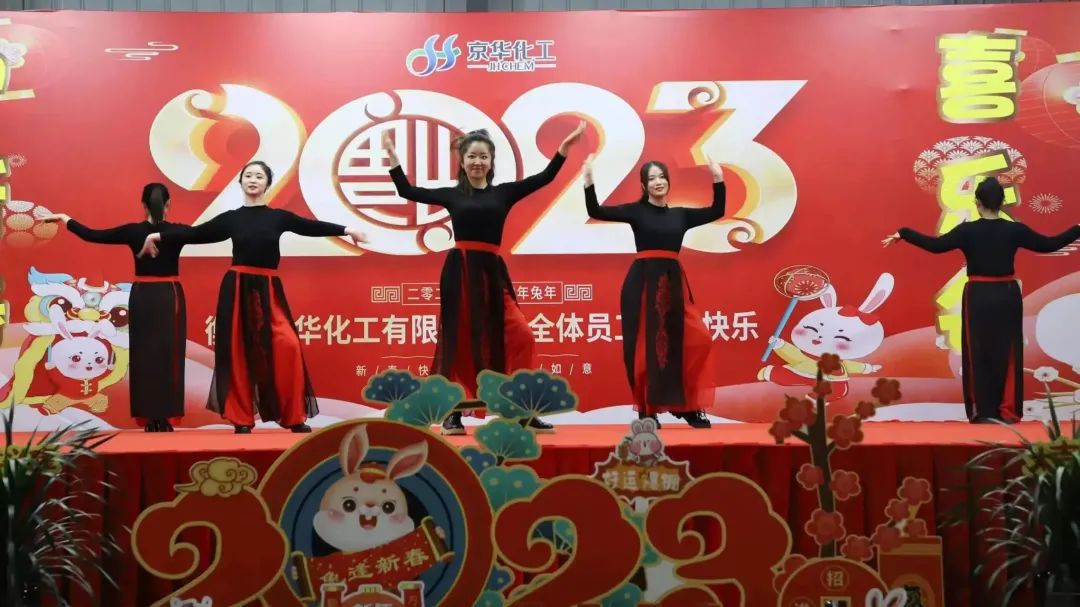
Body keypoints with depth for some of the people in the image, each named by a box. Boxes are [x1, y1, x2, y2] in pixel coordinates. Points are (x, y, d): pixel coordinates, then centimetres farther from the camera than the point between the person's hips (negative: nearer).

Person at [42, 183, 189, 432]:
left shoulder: (133, 231, -5)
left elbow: (91, 235, 2)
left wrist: (64, 218, 16)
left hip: (142, 297, 1)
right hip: (170, 297, -1)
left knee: (144, 355, 7)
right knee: (169, 356, 1)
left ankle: (149, 418, 8)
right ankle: (165, 417, 0)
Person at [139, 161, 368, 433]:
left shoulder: (279, 216, 5)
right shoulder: (231, 218, 6)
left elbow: (311, 227, 4)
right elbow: (196, 233, 11)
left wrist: (345, 230, -4)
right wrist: (158, 235, 8)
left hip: (268, 290, -1)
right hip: (236, 290, 1)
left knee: (287, 346, -16)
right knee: (238, 353, 1)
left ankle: (294, 417, -5)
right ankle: (242, 419, 12)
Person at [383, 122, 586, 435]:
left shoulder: (503, 192, 9)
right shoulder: (452, 194, 8)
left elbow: (545, 177, 5)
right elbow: (407, 191, 7)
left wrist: (565, 146, -2)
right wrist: (392, 154, 4)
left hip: (493, 272, 1)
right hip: (459, 272, -1)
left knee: (520, 336, -7)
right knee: (458, 340, 2)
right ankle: (452, 412, 13)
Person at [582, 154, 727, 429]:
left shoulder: (680, 214, 14)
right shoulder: (637, 211, 3)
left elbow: (716, 211, 16)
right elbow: (595, 211, -4)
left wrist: (718, 180, 9)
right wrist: (589, 181, -15)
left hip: (674, 283, 3)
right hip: (642, 282, -3)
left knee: (689, 342, -5)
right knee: (645, 347, -2)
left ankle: (688, 407, 7)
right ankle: (646, 410, 9)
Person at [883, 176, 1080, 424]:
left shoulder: (967, 231, -10)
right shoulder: (1014, 230, -4)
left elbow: (935, 245, -11)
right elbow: (1049, 244, 5)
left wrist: (903, 234, -4)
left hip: (978, 297, -1)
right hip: (1007, 296, 1)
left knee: (978, 353, 7)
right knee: (1008, 353, 8)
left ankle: (982, 411, 9)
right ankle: (1007, 411, 10)